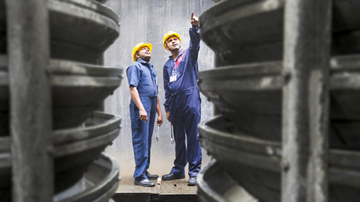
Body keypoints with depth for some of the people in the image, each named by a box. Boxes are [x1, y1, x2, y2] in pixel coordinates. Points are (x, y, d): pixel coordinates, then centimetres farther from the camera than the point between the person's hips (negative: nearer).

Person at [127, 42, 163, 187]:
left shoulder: (152, 70, 25)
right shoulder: (135, 66, 1)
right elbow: (133, 88, -12)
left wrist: (159, 113, 19)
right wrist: (141, 108, -23)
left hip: (151, 107, 8)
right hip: (140, 106, -8)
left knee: (147, 141, 11)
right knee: (141, 141, -9)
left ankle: (144, 171, 20)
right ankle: (139, 176, -6)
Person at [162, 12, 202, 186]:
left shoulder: (189, 54, 8)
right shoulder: (167, 65, 20)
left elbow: (195, 42, -14)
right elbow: (166, 88, 19)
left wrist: (195, 27, -33)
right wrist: (167, 108, 13)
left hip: (190, 99, -5)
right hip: (175, 103, 5)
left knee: (192, 137, -6)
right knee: (178, 138, 11)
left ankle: (194, 172, -2)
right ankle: (178, 170, 20)